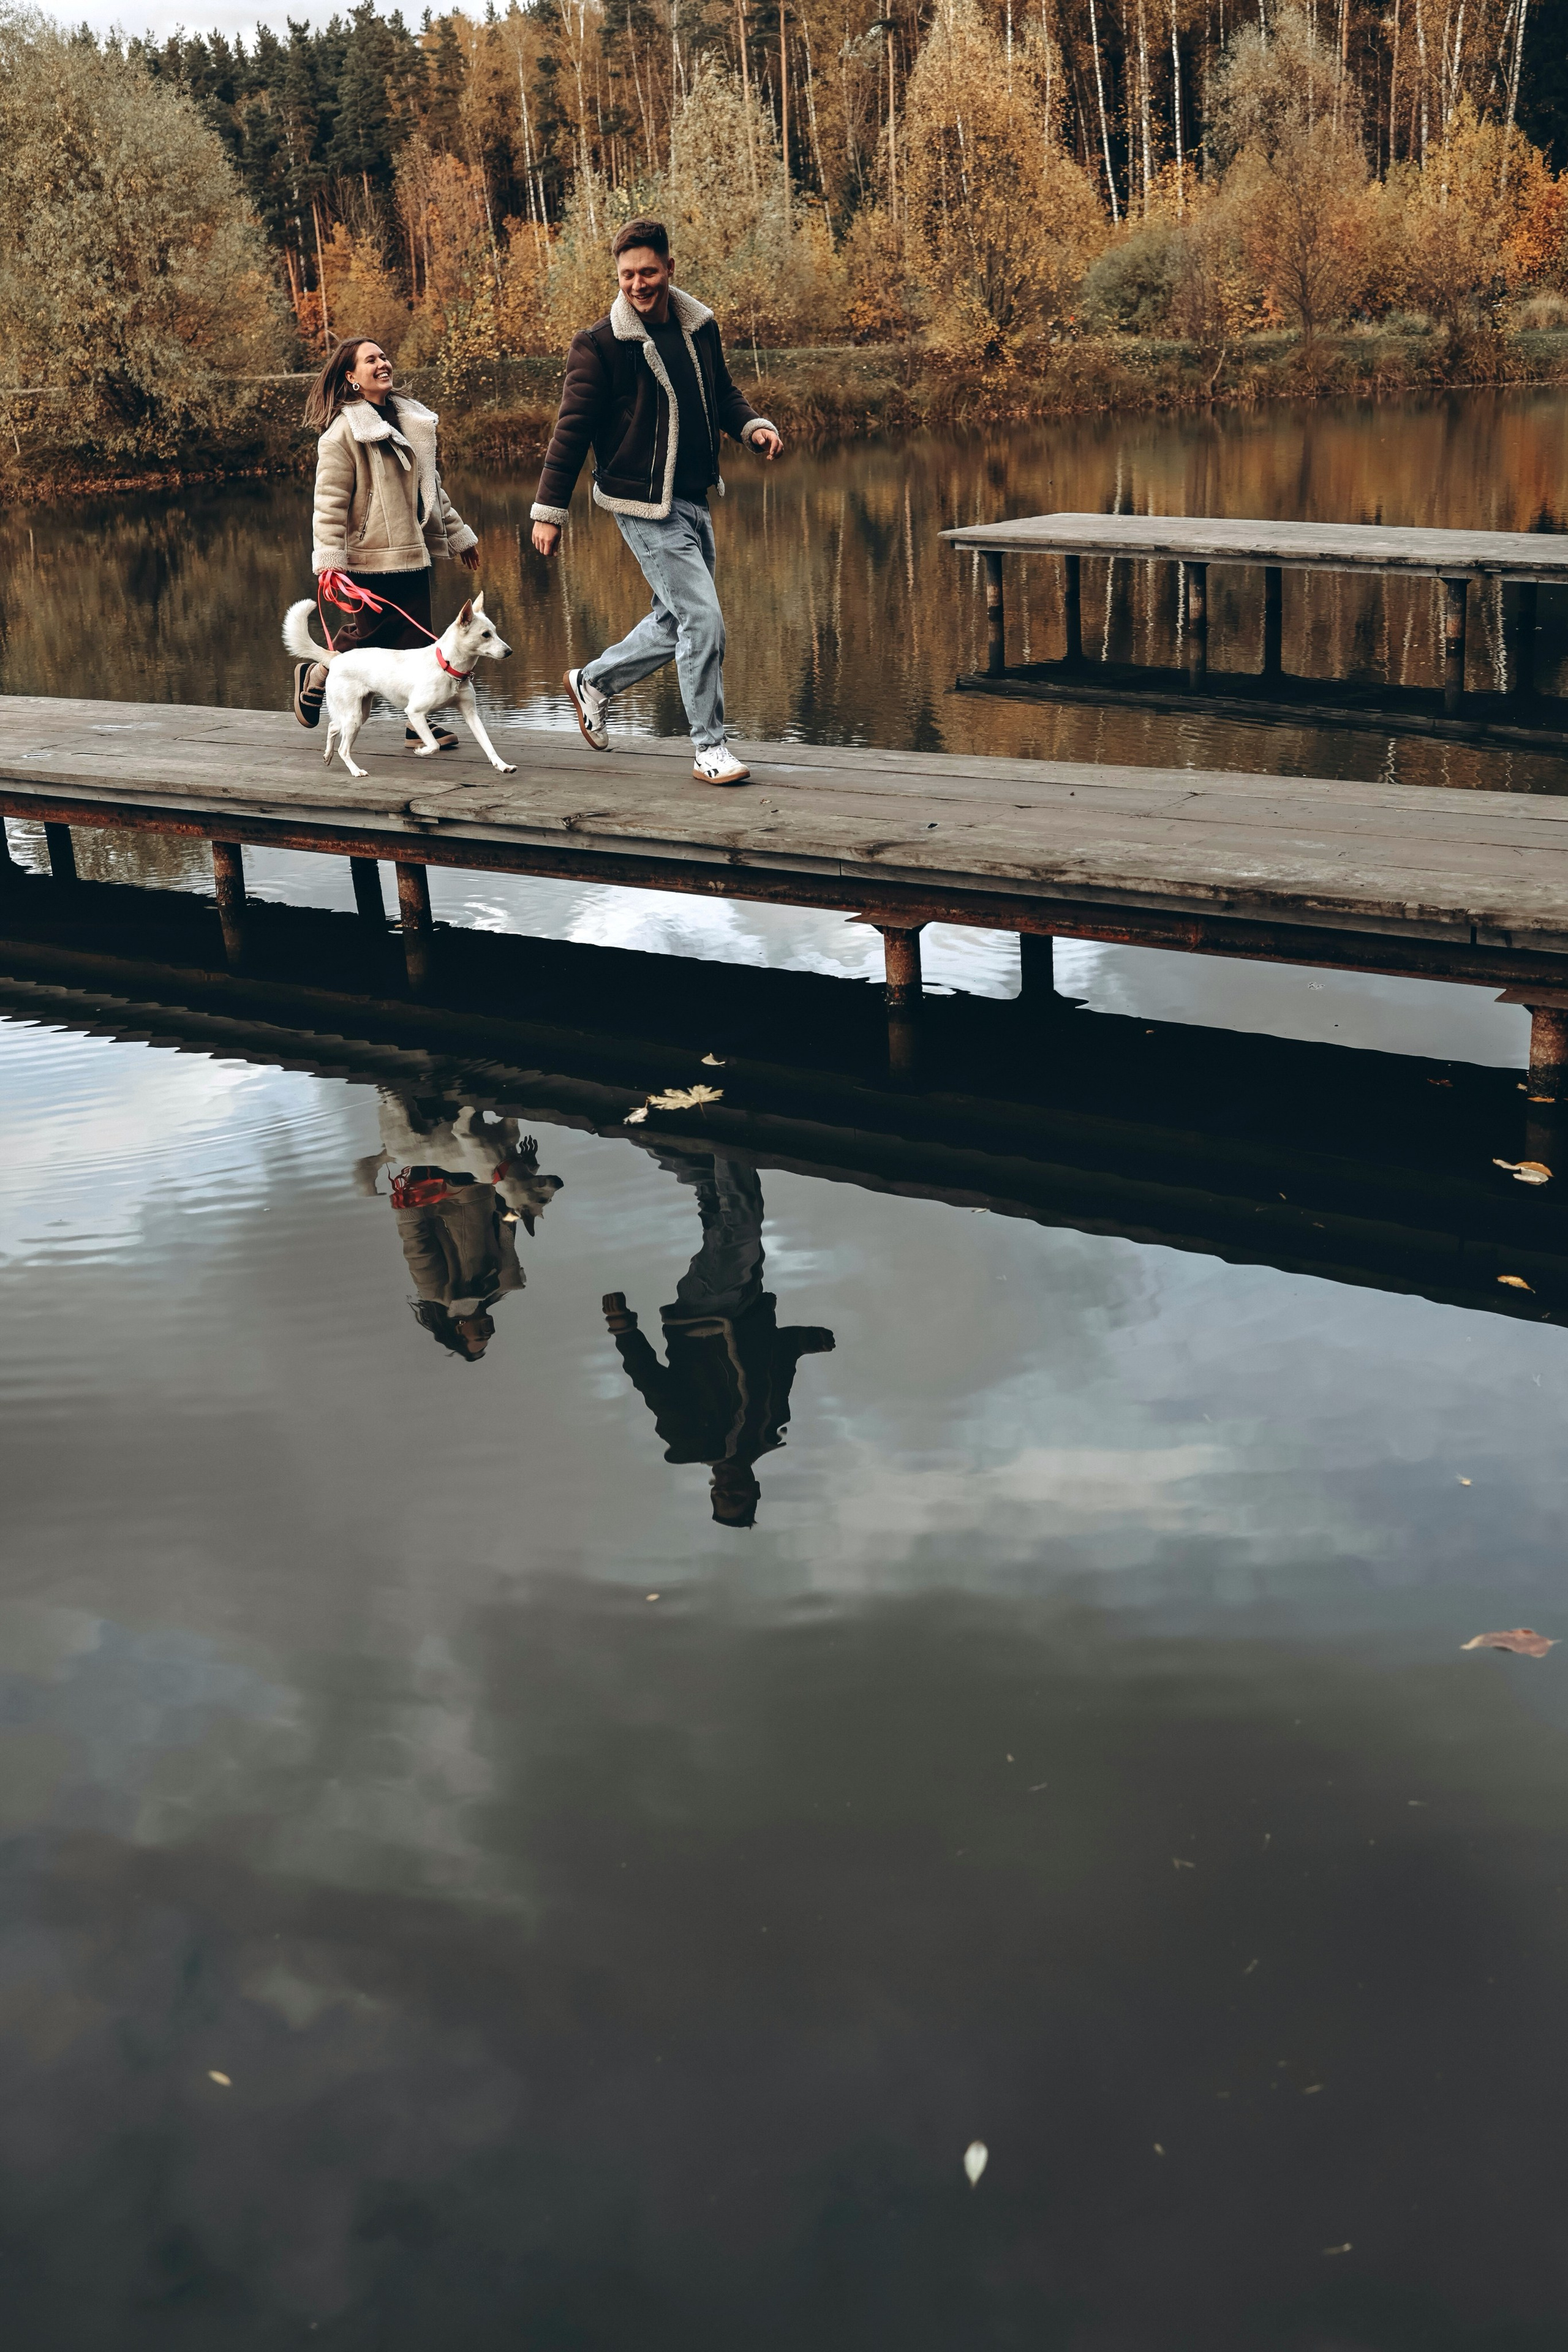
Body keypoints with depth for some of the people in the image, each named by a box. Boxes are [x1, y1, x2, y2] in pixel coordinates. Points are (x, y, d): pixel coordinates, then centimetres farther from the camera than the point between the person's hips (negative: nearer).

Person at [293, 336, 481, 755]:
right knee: (362, 634, 1)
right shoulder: (343, 431, -10)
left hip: (412, 552, 6)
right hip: (368, 559, -6)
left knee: (416, 639, 2)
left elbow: (430, 484, 24)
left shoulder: (412, 420, 13)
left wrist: (458, 534, 25)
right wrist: (329, 562, -20)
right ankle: (313, 678, 27)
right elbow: (330, 501, -14)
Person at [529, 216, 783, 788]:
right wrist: (549, 510, -10)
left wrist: (753, 425, -1)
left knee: (676, 621, 17)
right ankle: (709, 749, 0)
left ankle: (593, 682, 38)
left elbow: (722, 393, 21)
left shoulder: (700, 327, 6)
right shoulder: (600, 344, -11)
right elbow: (572, 428, -9)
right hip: (645, 505, -7)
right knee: (703, 620, -11)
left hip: (694, 500, 7)